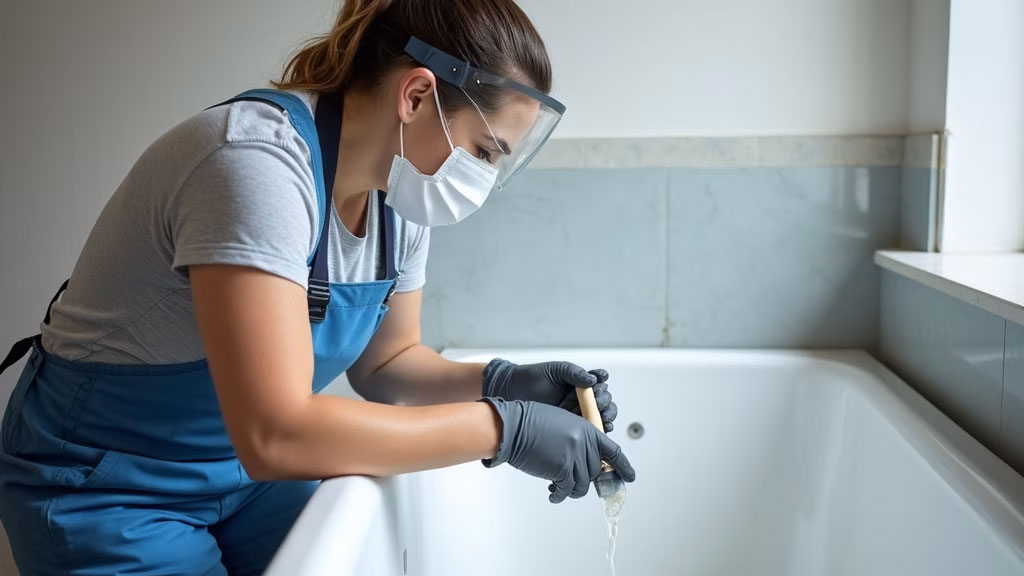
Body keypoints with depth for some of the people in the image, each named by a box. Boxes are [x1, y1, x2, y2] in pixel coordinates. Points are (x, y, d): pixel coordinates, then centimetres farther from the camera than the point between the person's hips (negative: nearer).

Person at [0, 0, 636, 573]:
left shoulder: (399, 191, -8)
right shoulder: (258, 160, -32)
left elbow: (386, 361, 3)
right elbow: (274, 435, -37)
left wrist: (501, 382, -14)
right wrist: (502, 426, -32)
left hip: (248, 469, 6)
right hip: (111, 489, -6)